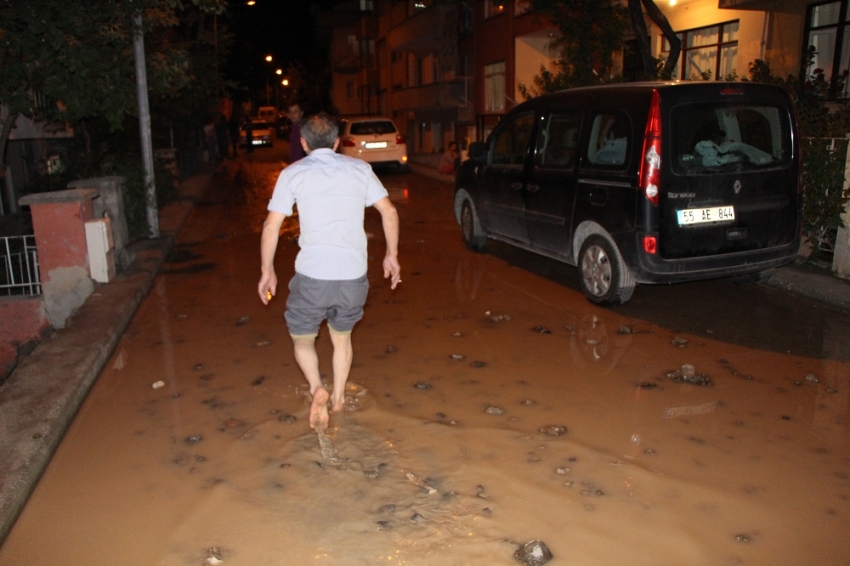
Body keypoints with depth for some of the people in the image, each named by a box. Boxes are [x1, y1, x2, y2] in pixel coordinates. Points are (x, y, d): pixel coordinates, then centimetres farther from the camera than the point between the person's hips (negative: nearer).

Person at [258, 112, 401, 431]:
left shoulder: (293, 173, 2)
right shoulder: (359, 169, 9)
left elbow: (271, 227, -2)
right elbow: (389, 212, 8)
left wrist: (267, 271, 8)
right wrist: (391, 255, 17)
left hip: (312, 276, -3)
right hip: (354, 275, 3)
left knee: (302, 337, 17)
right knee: (342, 336, 25)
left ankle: (316, 388, -6)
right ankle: (338, 398, 33)